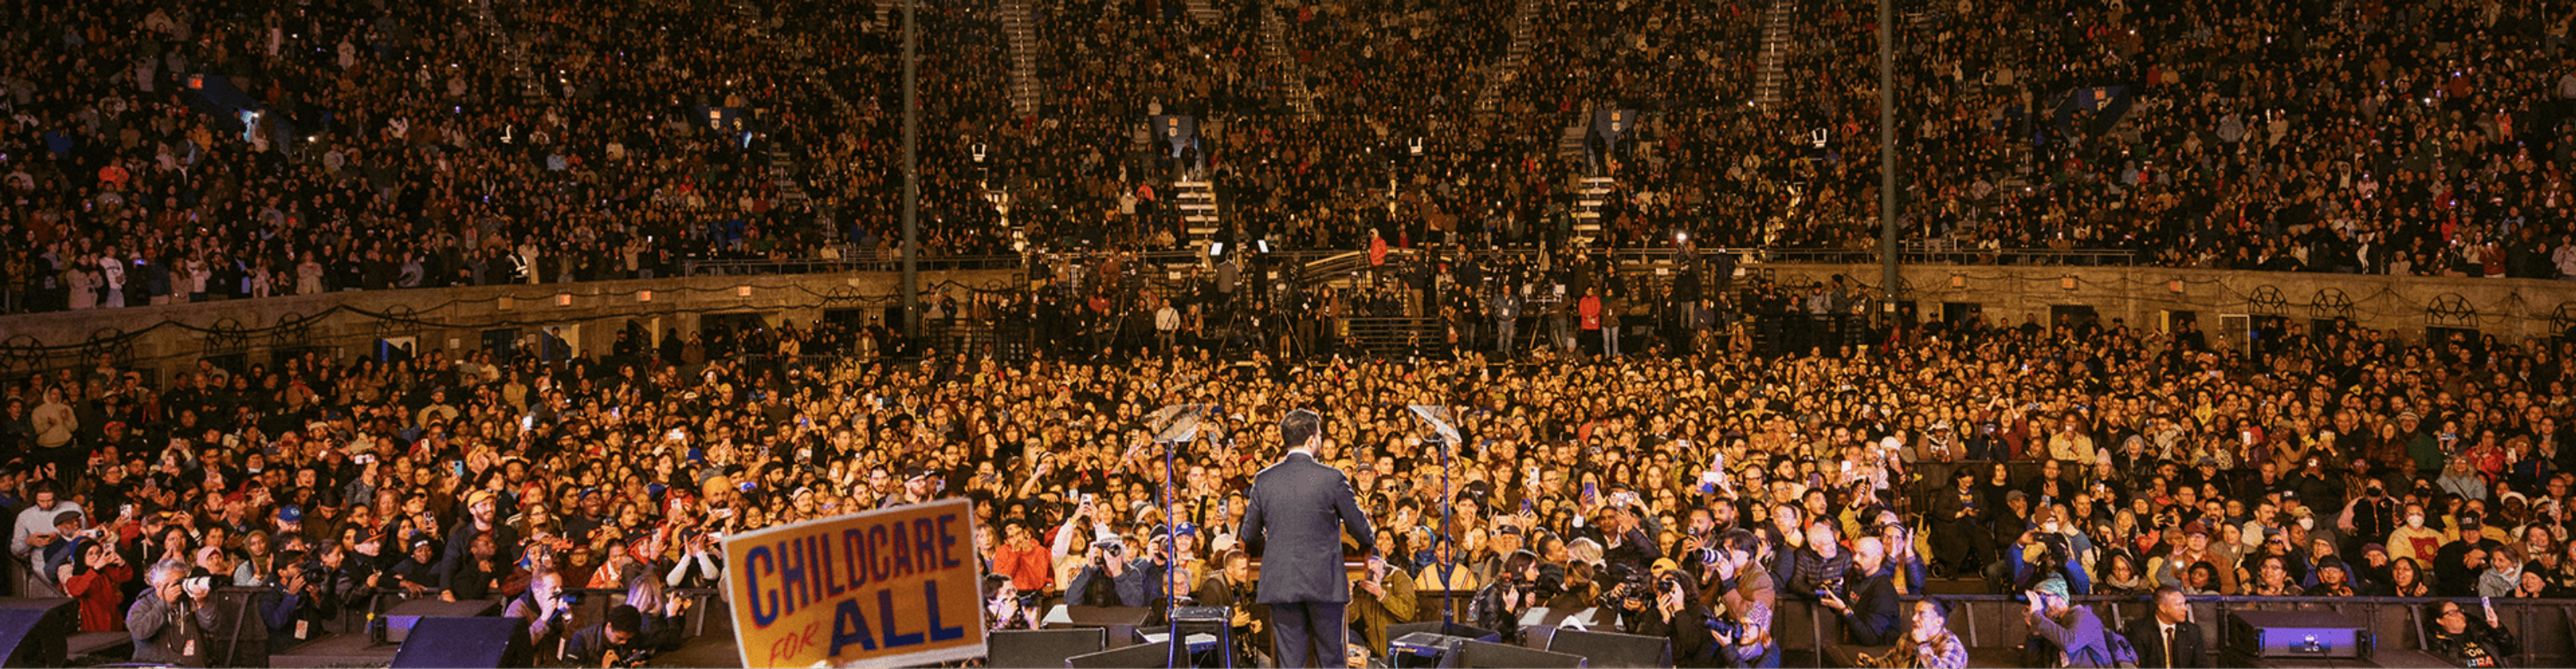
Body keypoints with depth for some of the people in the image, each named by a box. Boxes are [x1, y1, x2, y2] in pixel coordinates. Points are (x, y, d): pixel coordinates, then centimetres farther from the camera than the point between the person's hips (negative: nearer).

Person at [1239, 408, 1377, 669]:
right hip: (1324, 584, -2)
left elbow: (1249, 536, 8)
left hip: (1280, 584, 2)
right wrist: (1369, 545, 26)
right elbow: (1358, 526, 2)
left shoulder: (1264, 480, 1)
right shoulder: (1332, 478, -7)